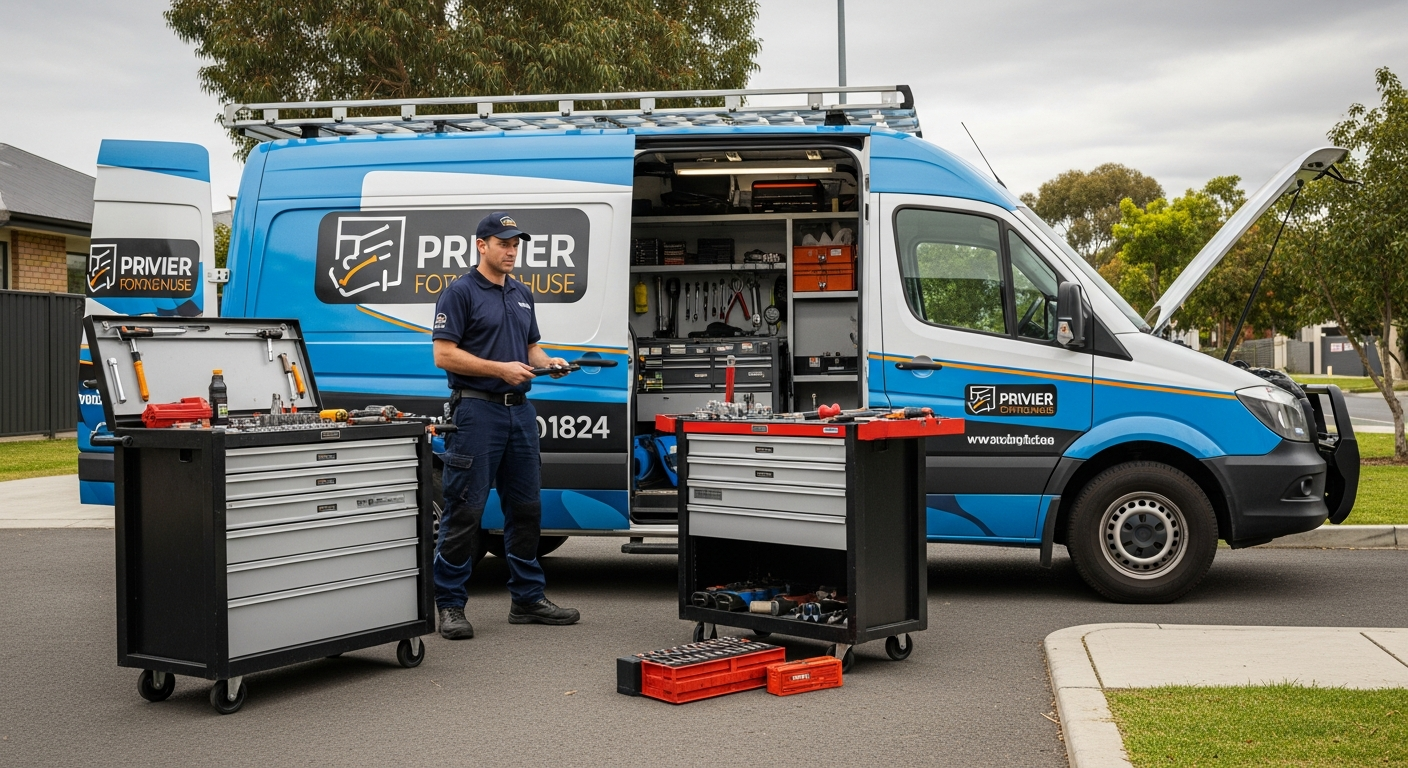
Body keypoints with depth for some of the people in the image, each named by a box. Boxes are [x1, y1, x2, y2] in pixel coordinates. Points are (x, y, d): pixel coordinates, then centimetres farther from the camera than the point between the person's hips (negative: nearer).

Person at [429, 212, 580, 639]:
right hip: (478, 410, -7)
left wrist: (548, 362, 2)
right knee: (465, 510, -5)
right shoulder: (460, 293, -5)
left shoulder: (522, 295, 17)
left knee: (525, 507, 11)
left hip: (520, 410, 7)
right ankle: (450, 605, 2)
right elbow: (444, 354, -12)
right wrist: (500, 368, -18)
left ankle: (528, 599, 20)